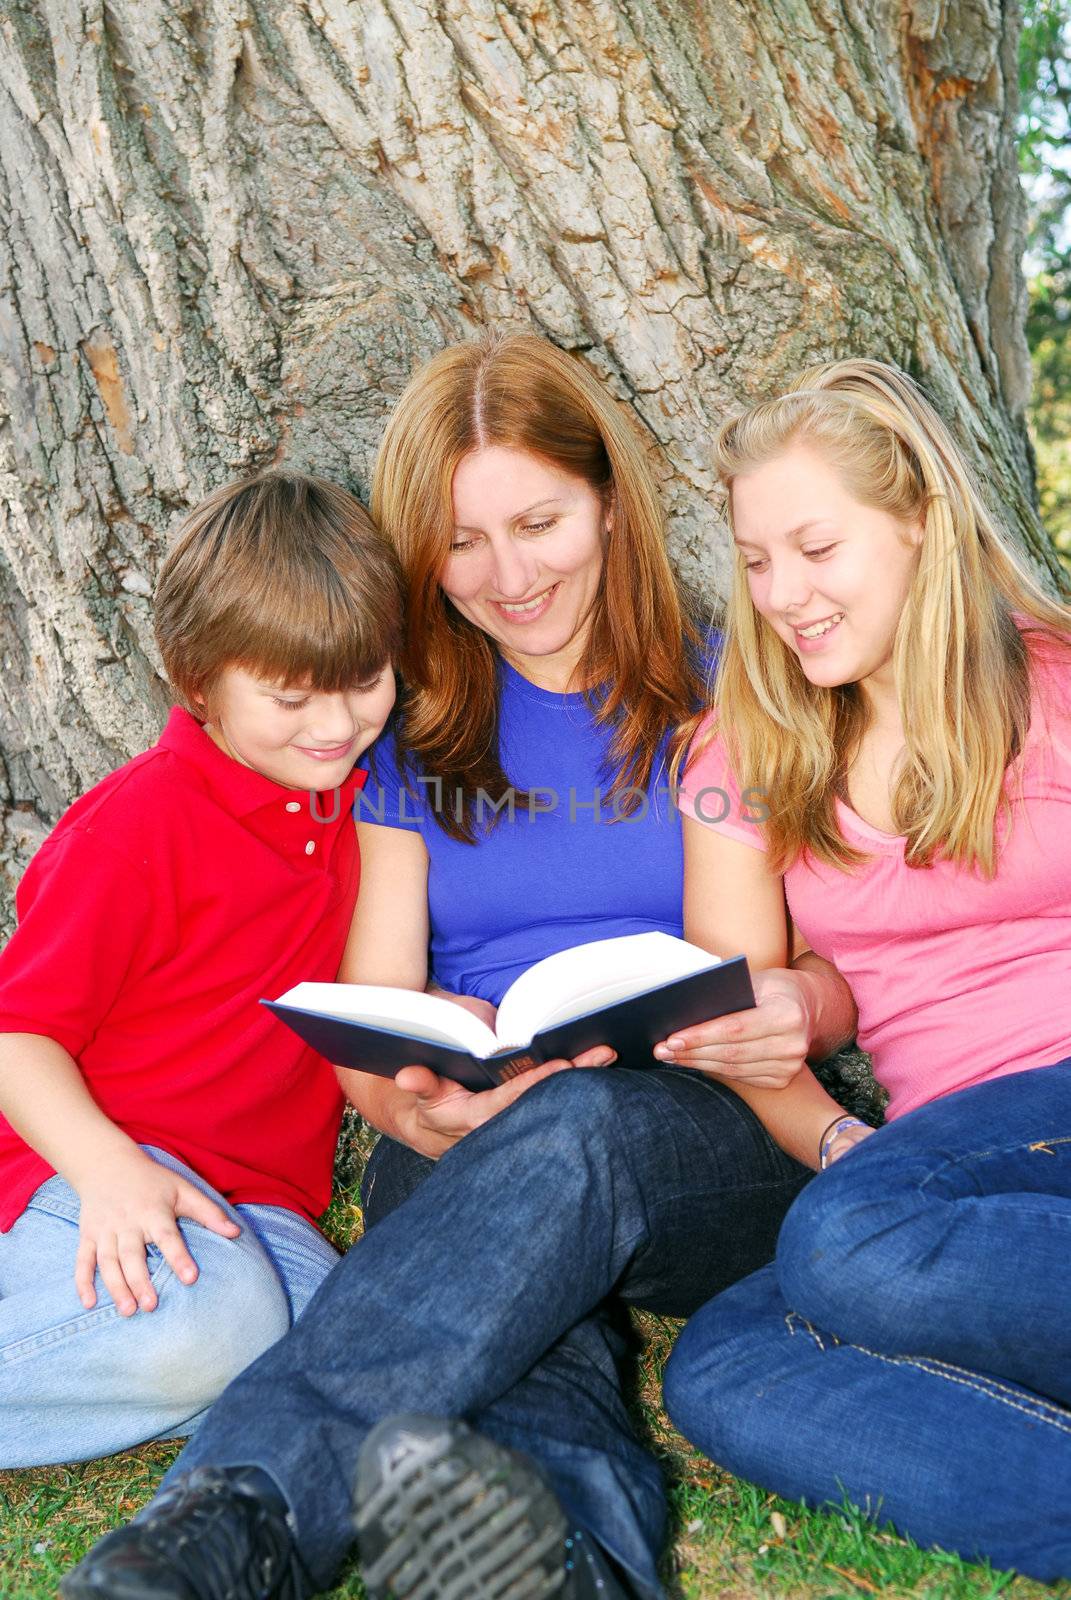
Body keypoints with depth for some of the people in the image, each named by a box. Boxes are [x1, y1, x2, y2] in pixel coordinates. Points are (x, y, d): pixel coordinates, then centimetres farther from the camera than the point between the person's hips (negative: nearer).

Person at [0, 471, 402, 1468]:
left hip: (261, 1205, 7)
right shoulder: (140, 825, -10)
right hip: (106, 1168, -7)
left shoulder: (347, 801, 12)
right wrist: (107, 1170, -26)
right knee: (211, 1328, -36)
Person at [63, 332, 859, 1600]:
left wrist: (802, 1006, -18)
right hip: (464, 1159, 2)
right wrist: (416, 1102, -18)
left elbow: (846, 967, 9)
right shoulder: (412, 746, 16)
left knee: (578, 1127, -38)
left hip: (709, 1140, -2)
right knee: (528, 1346, -35)